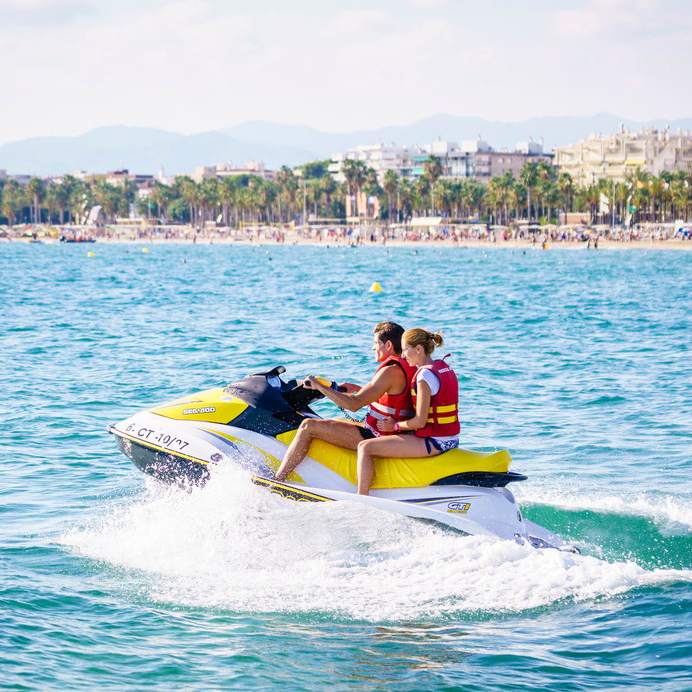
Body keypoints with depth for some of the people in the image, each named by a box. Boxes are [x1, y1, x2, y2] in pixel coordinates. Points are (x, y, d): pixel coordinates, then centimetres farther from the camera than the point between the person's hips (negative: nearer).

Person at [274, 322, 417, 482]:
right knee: (337, 420, 33)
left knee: (308, 426, -9)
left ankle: (277, 479, -5)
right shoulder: (408, 367, 8)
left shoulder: (391, 371, -22)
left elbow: (354, 404, -24)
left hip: (377, 436, -10)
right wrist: (357, 389, 21)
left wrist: (319, 386, -16)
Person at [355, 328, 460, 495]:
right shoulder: (445, 368, 11)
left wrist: (394, 426, -3)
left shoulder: (425, 375, -18)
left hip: (433, 443, -10)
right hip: (450, 441, 10)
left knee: (365, 447, -8)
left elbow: (420, 421, -19)